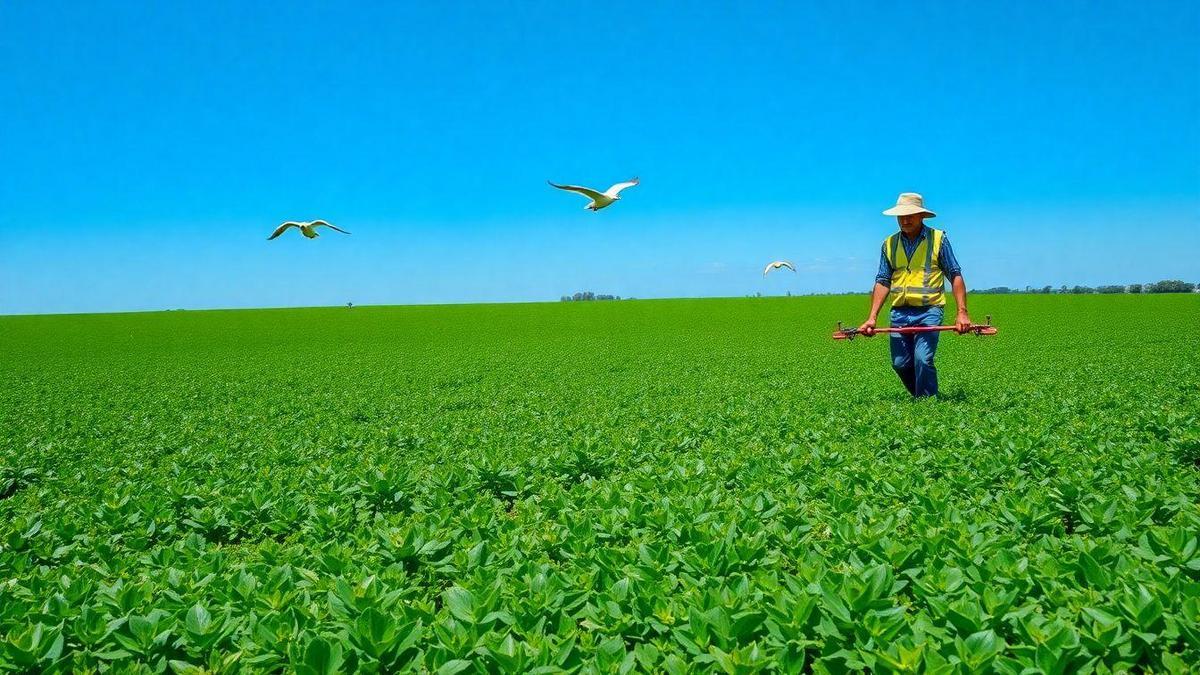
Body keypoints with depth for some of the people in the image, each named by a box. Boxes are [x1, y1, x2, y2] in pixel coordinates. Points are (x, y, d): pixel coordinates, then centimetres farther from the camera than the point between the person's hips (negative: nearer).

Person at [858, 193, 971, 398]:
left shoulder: (938, 239, 2)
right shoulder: (889, 244, 11)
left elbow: (955, 276, 1)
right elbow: (883, 282, 9)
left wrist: (962, 312, -9)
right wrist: (872, 317, -1)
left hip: (929, 311, -4)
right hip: (900, 313, 4)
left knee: (923, 359, -16)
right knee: (900, 364, 3)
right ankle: (918, 397, 26)